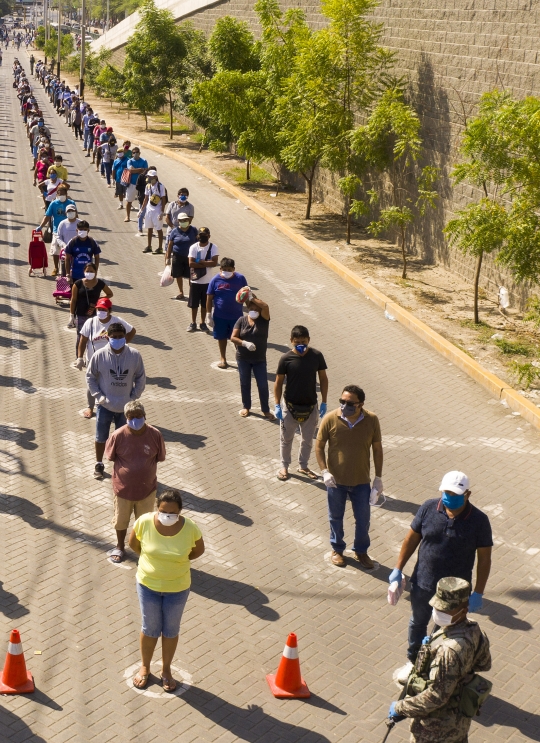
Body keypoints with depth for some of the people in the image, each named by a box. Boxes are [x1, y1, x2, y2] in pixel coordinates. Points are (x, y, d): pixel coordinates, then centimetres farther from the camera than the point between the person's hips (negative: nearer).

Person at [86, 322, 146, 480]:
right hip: (105, 406, 0)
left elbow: (141, 378, -2)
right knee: (101, 437, 15)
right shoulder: (99, 355, -15)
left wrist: (134, 397, -7)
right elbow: (90, 377, -2)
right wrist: (98, 396, -9)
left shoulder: (134, 355, -13)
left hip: (126, 407, 0)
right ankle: (99, 464, 36)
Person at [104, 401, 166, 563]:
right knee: (121, 520, 20)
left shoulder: (155, 435, -17)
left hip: (147, 488, 1)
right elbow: (110, 456, -4)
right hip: (123, 487, -1)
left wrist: (144, 467, -4)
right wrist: (127, 467, -5)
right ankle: (120, 547, 44)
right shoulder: (118, 435, -20)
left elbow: (160, 457, -3)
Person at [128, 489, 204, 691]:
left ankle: (166, 670, 41)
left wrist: (178, 561, 1)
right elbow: (133, 543, -1)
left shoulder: (190, 528, -23)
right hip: (148, 585, 0)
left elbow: (199, 550, -2)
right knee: (150, 629, 18)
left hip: (177, 588, 0)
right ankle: (145, 668, 42)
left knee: (171, 630, 18)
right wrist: (150, 559, 5)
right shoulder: (144, 522, -22)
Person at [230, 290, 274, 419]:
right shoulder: (242, 320, -4)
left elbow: (265, 306, -28)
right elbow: (233, 337, -9)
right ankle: (246, 407, 32)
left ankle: (265, 410, 18)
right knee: (245, 384, 14)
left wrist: (252, 298, -20)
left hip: (259, 359, -1)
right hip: (243, 359, 1)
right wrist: (245, 343, -24)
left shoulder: (263, 319, -7)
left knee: (263, 385, 3)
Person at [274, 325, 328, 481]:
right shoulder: (286, 359, -14)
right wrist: (277, 405, -9)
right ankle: (284, 467, 32)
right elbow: (278, 382, -6)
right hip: (290, 406, -2)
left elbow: (323, 379, 0)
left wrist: (324, 402, -1)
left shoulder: (317, 356, -9)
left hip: (310, 406, 2)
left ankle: (303, 466, 36)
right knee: (286, 439, 13)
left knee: (307, 439, 16)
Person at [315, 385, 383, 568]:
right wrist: (325, 471, -16)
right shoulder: (330, 419, -16)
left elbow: (377, 449, -2)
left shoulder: (371, 420, -13)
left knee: (363, 519, 14)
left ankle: (361, 551, 37)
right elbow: (319, 446, -5)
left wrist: (378, 477, -1)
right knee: (336, 517, 17)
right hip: (336, 480, -1)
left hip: (361, 481, 1)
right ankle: (337, 549, 40)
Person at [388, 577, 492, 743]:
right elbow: (484, 664, 7)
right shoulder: (473, 629, -13)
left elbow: (436, 696, -33)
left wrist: (401, 708, -19)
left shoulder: (449, 650, -40)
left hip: (438, 719, -8)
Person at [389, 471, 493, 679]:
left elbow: (484, 558, -10)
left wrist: (478, 593, -10)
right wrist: (398, 569, 1)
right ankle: (413, 662, 48)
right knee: (417, 623, 23)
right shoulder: (429, 508, -12)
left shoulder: (479, 520, -18)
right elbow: (412, 538, -1)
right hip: (422, 583, 3)